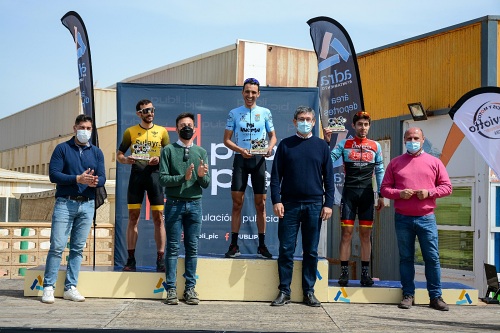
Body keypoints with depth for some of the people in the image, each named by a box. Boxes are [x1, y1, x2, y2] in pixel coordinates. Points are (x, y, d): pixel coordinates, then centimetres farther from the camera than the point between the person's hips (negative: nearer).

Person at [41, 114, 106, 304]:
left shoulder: (96, 152, 13)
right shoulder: (62, 149, 3)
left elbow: (102, 177, 6)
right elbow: (53, 174, -6)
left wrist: (95, 181, -18)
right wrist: (78, 179, -17)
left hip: (87, 205, 3)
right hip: (64, 203, -3)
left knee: (78, 248, 5)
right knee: (57, 246, -7)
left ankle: (70, 287, 10)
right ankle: (48, 287, -2)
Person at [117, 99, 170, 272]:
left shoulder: (162, 131, 10)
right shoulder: (130, 132, 10)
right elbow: (119, 155, 13)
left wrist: (159, 160, -10)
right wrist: (125, 160, -9)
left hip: (154, 174, 0)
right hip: (136, 174, 0)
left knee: (158, 218, -2)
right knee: (133, 217, 0)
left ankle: (160, 259, 1)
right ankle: (131, 259, 4)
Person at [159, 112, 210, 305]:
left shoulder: (201, 152, 10)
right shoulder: (168, 150, 3)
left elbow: (206, 184, 7)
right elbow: (163, 179, -5)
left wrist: (202, 175, -15)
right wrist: (183, 177, -19)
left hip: (194, 204, 2)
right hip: (174, 203, -2)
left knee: (193, 248, 3)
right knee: (173, 248, 0)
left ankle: (190, 288, 9)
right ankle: (171, 289, 4)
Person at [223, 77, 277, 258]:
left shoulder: (265, 112, 7)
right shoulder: (234, 113, 5)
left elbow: (273, 136, 12)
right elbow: (226, 139, 4)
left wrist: (270, 148, -11)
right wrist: (241, 150, -13)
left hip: (259, 159, 0)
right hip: (240, 159, 0)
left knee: (260, 203, 3)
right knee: (237, 202, -1)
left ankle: (262, 245, 10)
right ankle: (234, 245, 3)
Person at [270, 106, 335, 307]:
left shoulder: (321, 146, 8)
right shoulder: (285, 145, 6)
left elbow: (328, 177, 8)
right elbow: (276, 175, 4)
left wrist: (328, 203, -1)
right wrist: (276, 201, -6)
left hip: (314, 206, 1)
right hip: (289, 204, 0)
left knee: (311, 251, 5)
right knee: (286, 250, 0)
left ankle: (309, 292, 12)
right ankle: (284, 292, 7)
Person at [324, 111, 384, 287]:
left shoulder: (375, 146, 10)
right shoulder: (344, 144, 6)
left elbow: (380, 171, 11)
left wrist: (381, 195, 6)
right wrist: (326, 142, -18)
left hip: (367, 193, 1)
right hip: (349, 192, -1)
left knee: (366, 234, 3)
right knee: (346, 232, -3)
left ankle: (365, 273, 8)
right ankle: (344, 273, 0)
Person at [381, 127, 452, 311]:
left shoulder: (434, 162, 8)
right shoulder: (395, 163, 9)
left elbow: (447, 186, 7)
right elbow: (384, 188, 8)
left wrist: (429, 192, -10)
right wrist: (399, 193, -11)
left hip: (426, 218, -1)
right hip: (403, 218, 1)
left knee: (432, 258, -1)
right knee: (405, 258, 5)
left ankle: (435, 296, 6)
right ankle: (408, 295, 12)